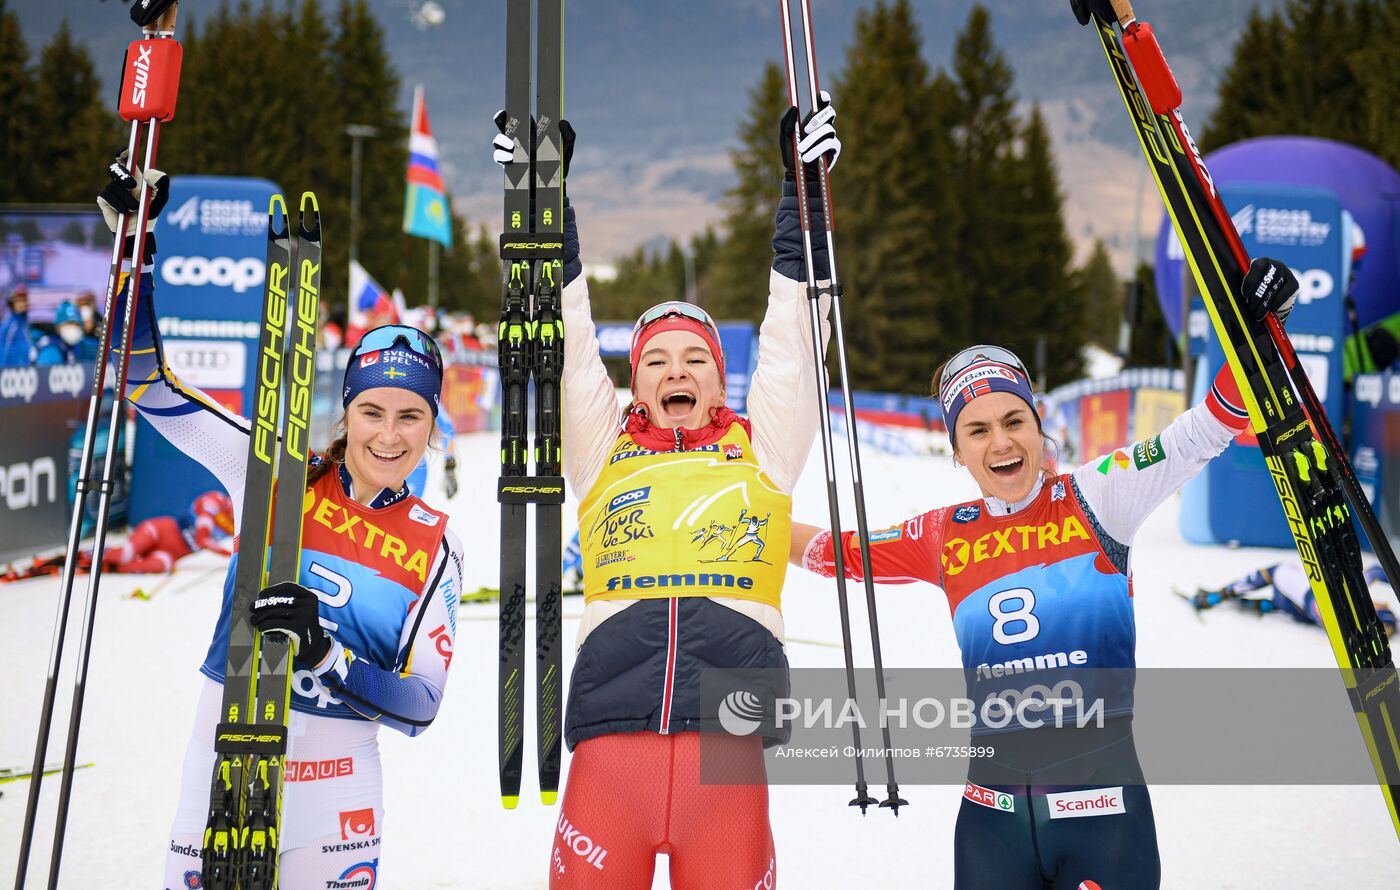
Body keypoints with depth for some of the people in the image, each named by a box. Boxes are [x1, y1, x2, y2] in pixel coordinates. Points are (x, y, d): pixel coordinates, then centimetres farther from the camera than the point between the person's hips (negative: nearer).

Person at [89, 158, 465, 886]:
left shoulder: (435, 548, -4)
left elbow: (420, 706, -9)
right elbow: (149, 387, -1)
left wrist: (323, 654, -26)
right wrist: (136, 246, -8)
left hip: (335, 794, 0)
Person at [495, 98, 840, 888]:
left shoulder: (762, 450, 18)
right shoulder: (603, 450, 18)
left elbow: (790, 335, 17)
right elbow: (569, 339, 17)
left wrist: (803, 185, 17)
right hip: (612, 736, 0)